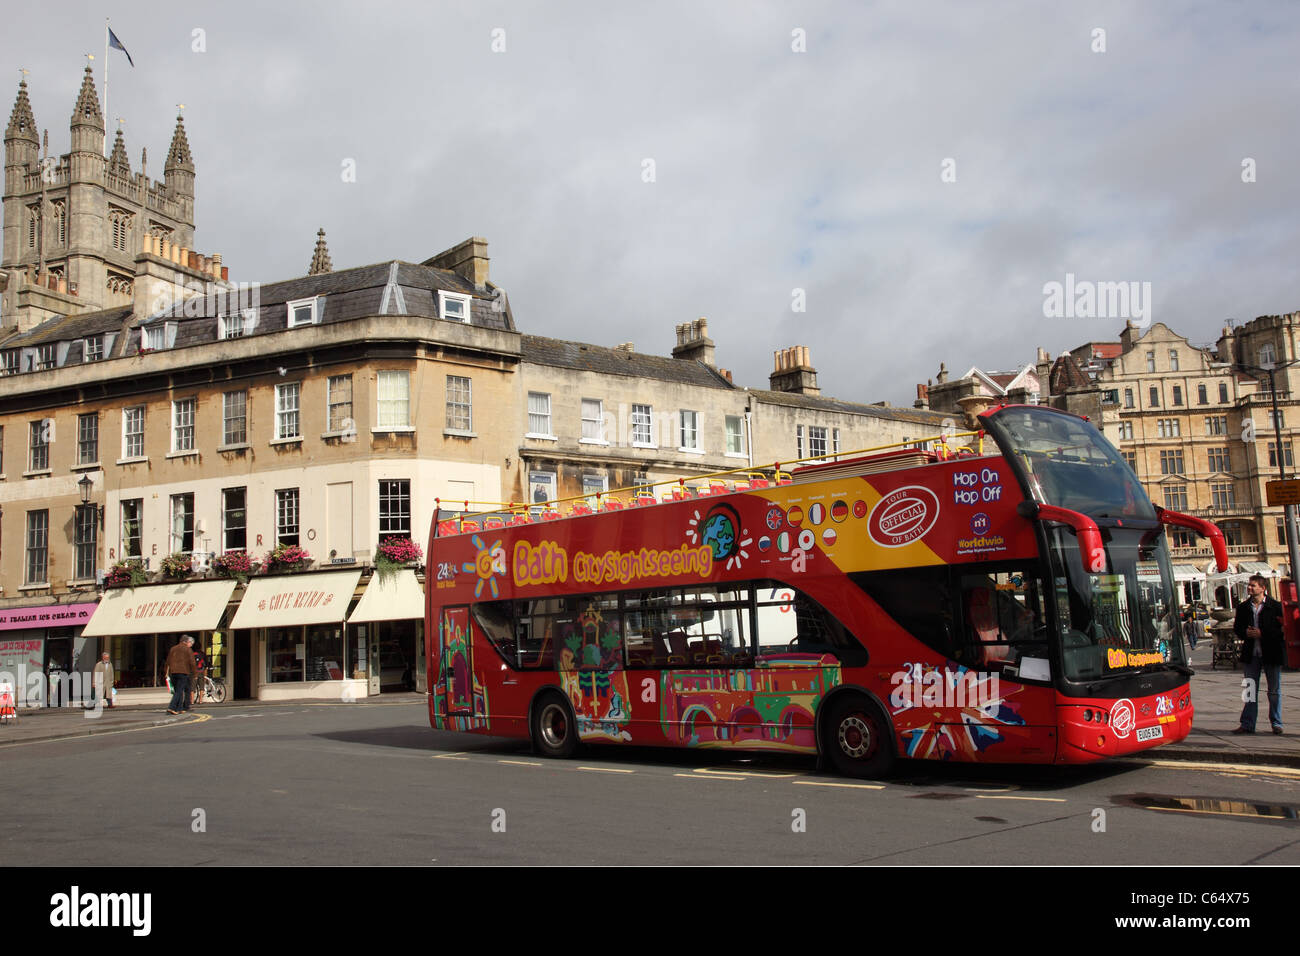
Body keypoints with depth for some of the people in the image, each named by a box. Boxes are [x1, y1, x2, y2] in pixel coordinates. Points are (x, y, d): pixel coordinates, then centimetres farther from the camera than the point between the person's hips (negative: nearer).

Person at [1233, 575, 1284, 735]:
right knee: (1250, 690, 5)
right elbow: (1237, 628, 12)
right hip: (1251, 654, 3)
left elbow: (1283, 629, -9)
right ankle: (1247, 724, 7)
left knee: (1274, 691, 7)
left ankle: (1276, 723, 19)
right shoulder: (1243, 607, 6)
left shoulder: (1276, 606, -5)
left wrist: (1262, 634, -17)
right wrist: (1245, 633, -10)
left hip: (1271, 654, -3)